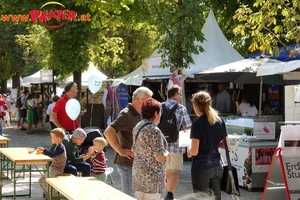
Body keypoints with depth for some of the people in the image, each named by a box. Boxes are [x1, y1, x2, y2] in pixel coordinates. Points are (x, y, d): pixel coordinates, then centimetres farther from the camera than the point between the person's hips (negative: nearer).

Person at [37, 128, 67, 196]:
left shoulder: (60, 148, -19)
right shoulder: (57, 146, 13)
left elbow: (52, 155, -33)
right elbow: (52, 154, 23)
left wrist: (44, 150, -38)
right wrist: (43, 152, 13)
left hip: (57, 170, -10)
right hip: (53, 168, 10)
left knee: (45, 182, -16)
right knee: (41, 180, 11)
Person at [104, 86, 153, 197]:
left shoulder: (137, 115, 11)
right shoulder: (126, 114, -17)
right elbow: (108, 132, -27)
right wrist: (120, 150, -23)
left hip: (135, 162, 9)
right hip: (127, 163, -9)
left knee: (135, 194, 17)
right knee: (129, 196, -4)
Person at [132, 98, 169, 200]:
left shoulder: (137, 127, 6)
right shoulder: (154, 130, -19)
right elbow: (159, 158, -18)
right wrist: (166, 153, 1)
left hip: (138, 172, 8)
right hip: (152, 176, -8)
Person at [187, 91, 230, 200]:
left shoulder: (197, 124, -14)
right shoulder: (220, 121, 5)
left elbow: (194, 151, -16)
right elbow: (227, 145, 11)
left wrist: (189, 149, 4)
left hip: (201, 168, -6)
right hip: (216, 167, 6)